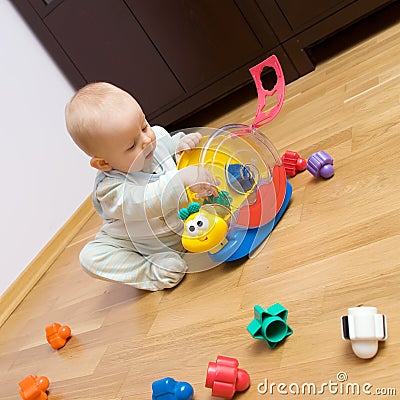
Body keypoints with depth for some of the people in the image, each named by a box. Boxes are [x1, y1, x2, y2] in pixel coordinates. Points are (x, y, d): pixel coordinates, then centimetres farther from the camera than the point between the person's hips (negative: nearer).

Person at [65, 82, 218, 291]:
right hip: (140, 247, -4)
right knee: (91, 257, -26)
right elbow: (147, 203, -49)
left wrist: (183, 143, -14)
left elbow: (172, 143, 10)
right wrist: (182, 180, -59)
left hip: (183, 225, 4)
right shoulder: (110, 187, -32)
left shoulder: (158, 135, -14)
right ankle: (155, 272, -25)